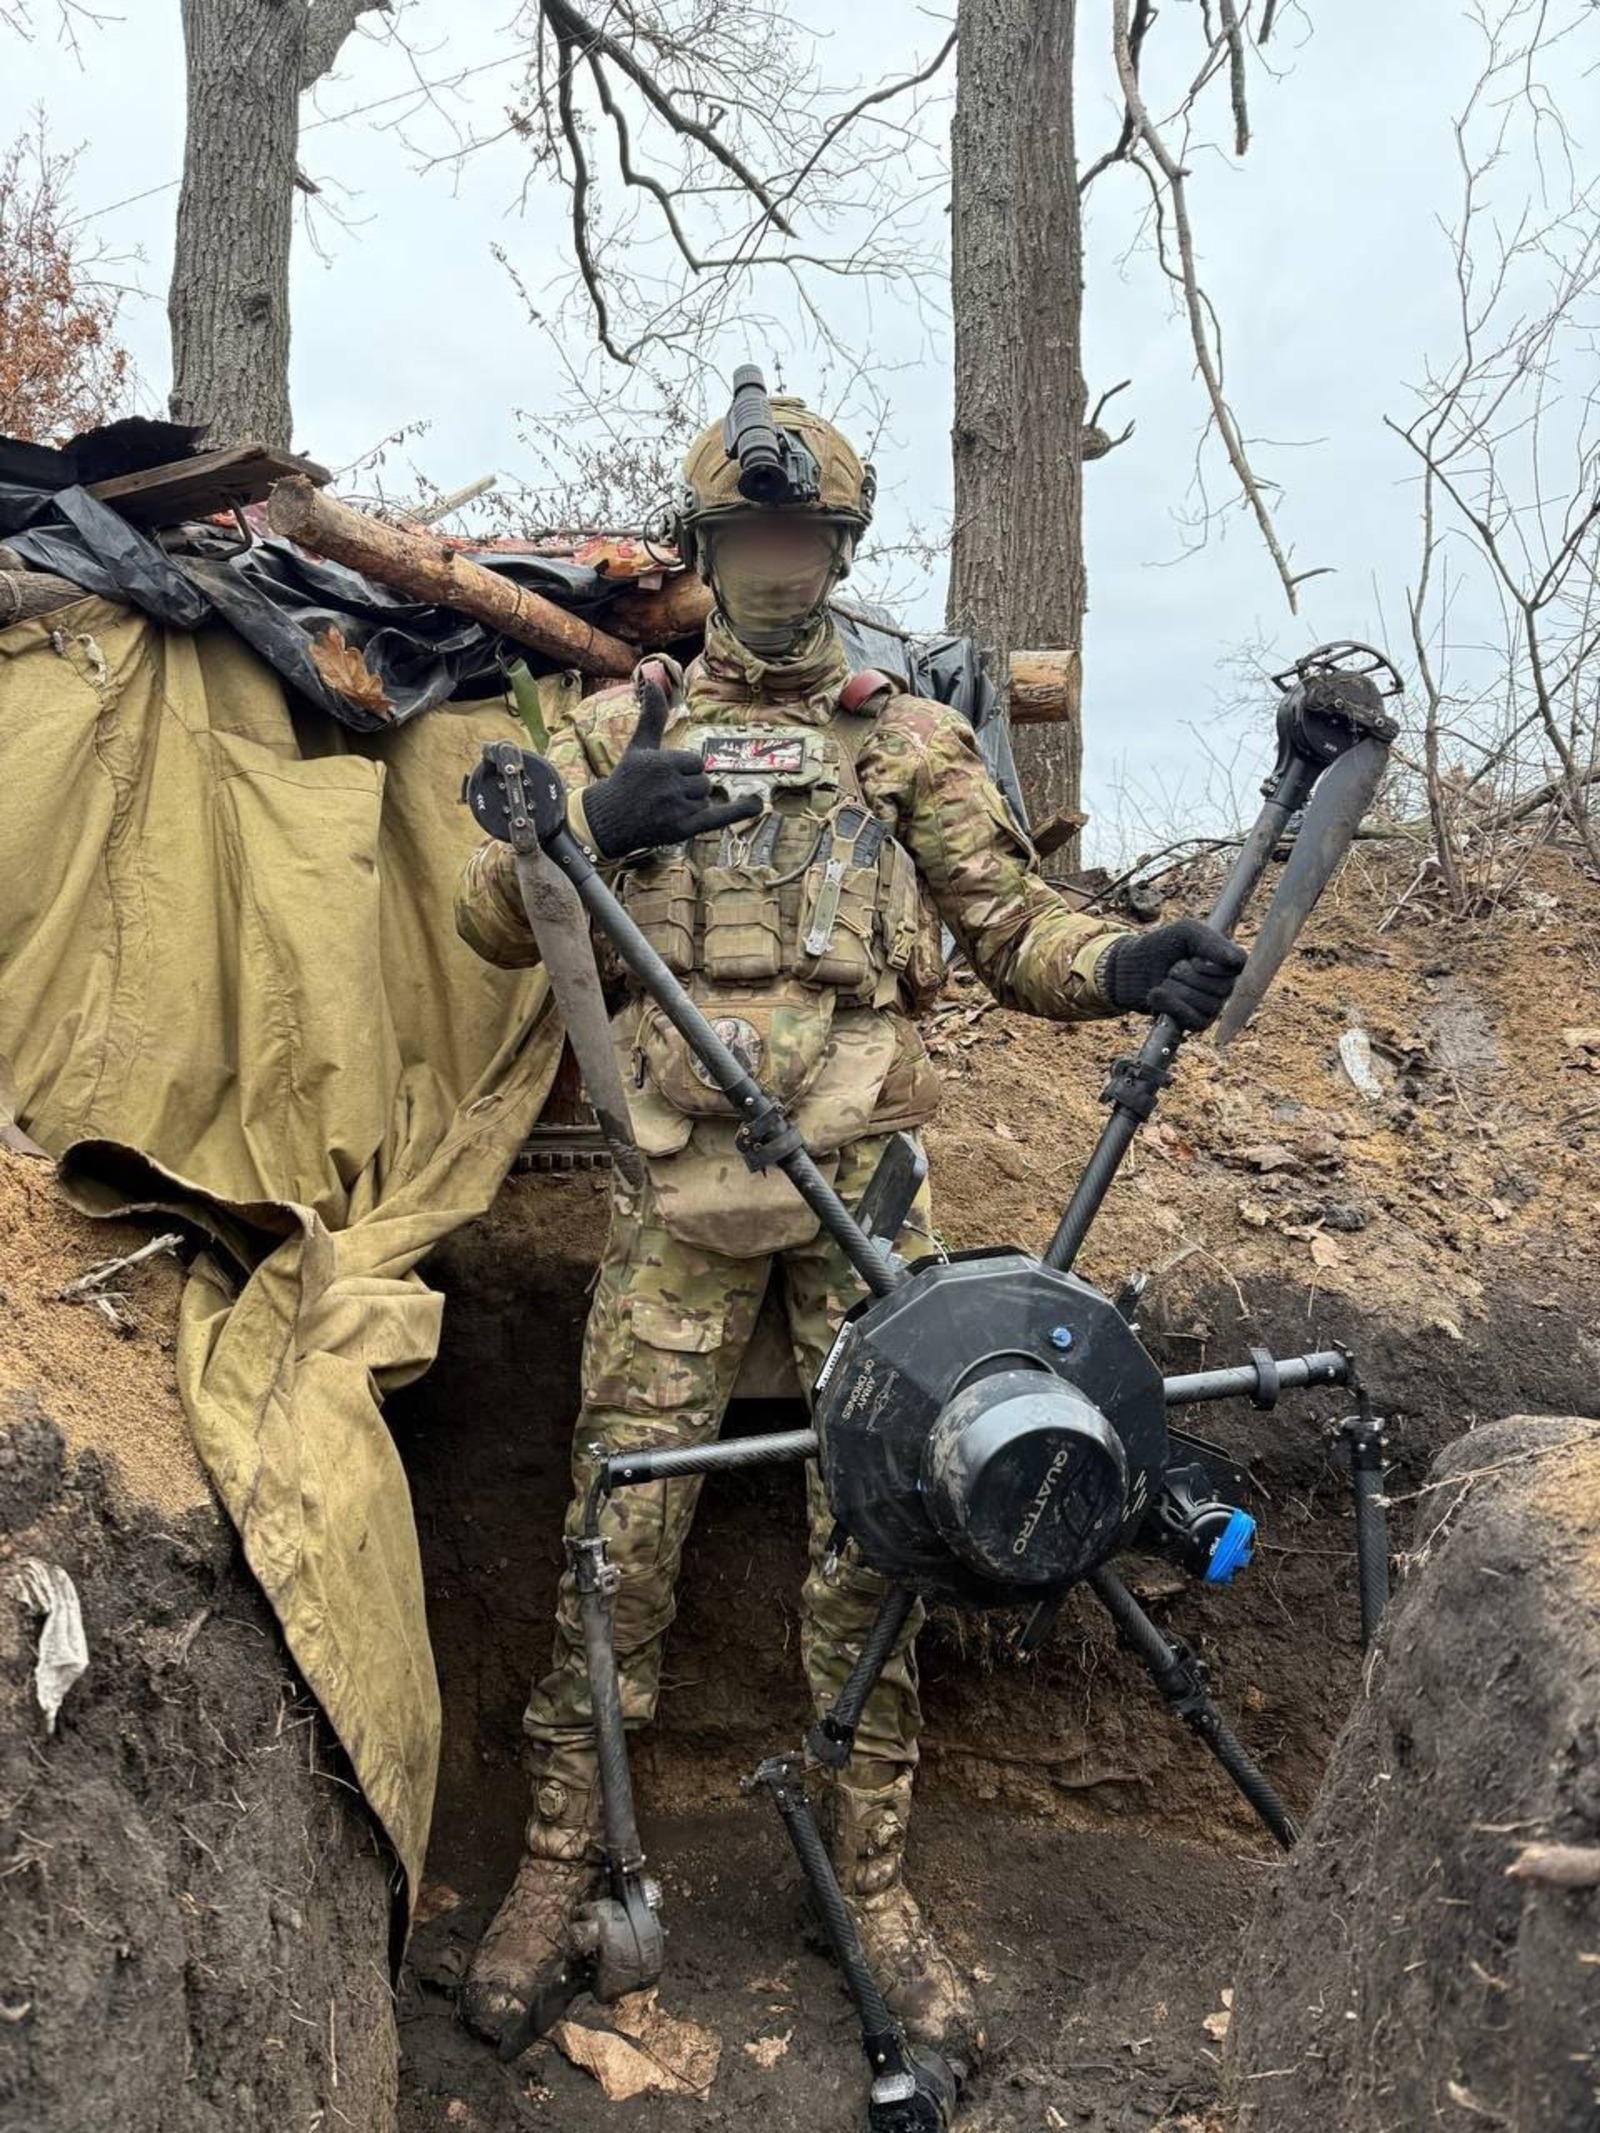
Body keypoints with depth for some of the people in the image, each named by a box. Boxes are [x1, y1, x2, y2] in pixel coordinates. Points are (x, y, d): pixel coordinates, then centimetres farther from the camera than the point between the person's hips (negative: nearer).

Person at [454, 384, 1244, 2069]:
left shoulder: (913, 738, 12)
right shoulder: (622, 727, 12)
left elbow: (1009, 921, 8)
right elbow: (490, 919, 8)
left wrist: (1125, 965, -13)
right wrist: (592, 827, -12)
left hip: (864, 1174, 0)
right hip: (680, 1180, 0)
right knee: (624, 1520, 2)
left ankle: (873, 1879, 18)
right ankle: (560, 1860, 19)